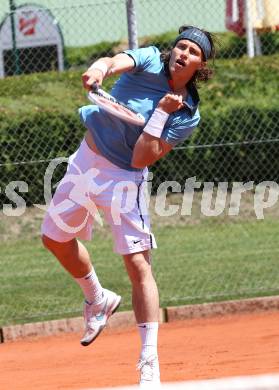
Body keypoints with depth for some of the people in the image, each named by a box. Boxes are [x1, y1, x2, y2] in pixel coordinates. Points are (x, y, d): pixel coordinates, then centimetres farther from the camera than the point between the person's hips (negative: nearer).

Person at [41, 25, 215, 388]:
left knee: (139, 264, -13)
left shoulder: (187, 115, -13)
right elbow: (115, 61, -32)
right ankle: (98, 300, 45)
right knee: (56, 238, 18)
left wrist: (161, 112, -27)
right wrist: (99, 69, -55)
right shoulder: (150, 61, -8)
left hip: (125, 177, -4)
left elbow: (141, 159, -20)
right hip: (86, 160, 4)